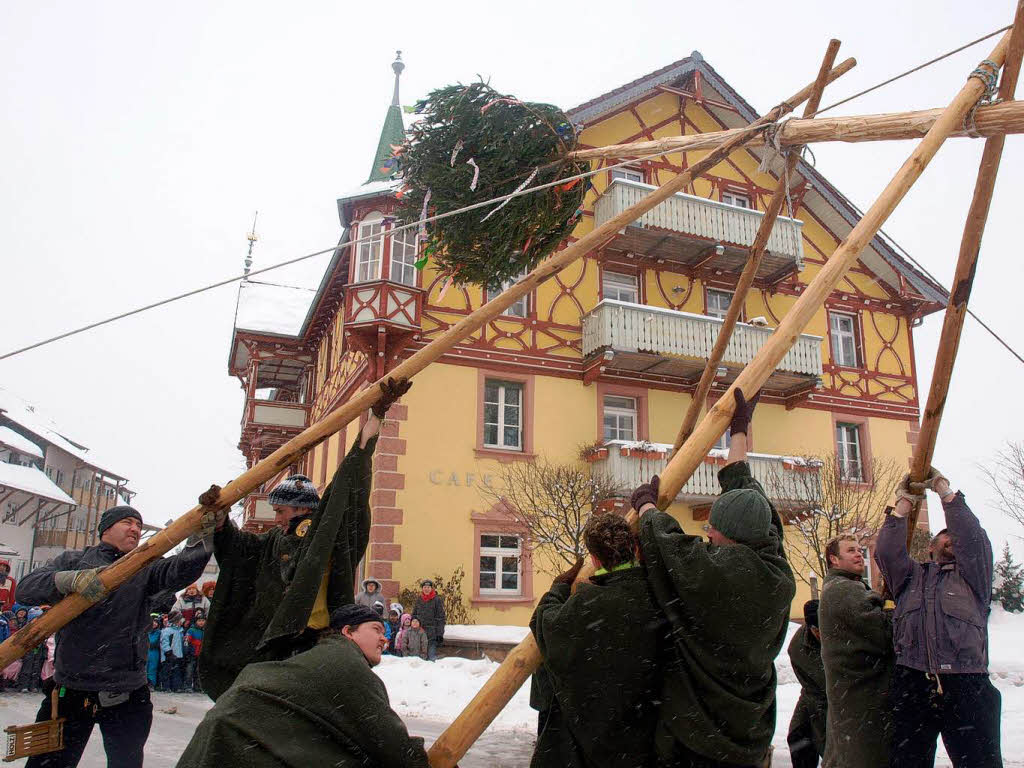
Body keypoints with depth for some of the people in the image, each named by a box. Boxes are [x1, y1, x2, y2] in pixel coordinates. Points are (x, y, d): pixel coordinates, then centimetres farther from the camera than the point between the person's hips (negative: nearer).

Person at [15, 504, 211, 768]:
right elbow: (25, 589, -8)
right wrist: (70, 580, -28)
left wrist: (201, 539, -36)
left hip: (127, 695, 1)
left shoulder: (145, 569, 5)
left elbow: (178, 571, -16)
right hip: (71, 689, -1)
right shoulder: (72, 561, 6)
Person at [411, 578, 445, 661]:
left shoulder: (437, 600, -3)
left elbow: (441, 618, -4)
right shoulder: (418, 599, 9)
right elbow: (414, 615, 16)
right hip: (420, 631, 4)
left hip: (432, 632, -4)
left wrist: (440, 634, -9)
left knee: (432, 656, -8)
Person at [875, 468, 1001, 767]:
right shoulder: (912, 575, 23)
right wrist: (904, 503, 3)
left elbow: (974, 539, 1)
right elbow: (886, 552, 4)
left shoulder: (971, 575, 19)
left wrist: (945, 491, 0)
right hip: (911, 685, 1)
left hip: (967, 686, -1)